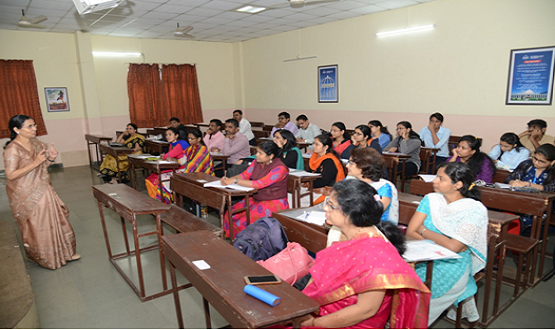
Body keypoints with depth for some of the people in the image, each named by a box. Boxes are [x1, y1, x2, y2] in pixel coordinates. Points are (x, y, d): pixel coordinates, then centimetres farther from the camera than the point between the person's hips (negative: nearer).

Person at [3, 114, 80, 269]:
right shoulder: (12, 149, -19)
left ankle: (65, 253, 29)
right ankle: (46, 258, 27)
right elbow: (10, 175, -23)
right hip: (28, 196, -7)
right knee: (36, 227, 8)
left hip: (44, 190, 7)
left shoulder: (36, 142, 3)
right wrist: (35, 163, -28)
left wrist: (51, 158, -8)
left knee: (56, 220, 13)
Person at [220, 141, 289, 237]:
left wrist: (235, 181, -27)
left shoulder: (279, 168, -20)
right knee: (230, 215, -7)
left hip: (274, 203, -7)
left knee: (245, 222, -24)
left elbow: (259, 184, -27)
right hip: (255, 199, 8)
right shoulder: (257, 162, 4)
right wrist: (228, 179, -19)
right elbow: (244, 175, 1)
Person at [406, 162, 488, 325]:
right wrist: (441, 244, -15)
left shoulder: (475, 209, -8)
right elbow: (410, 233, -3)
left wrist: (424, 230, -7)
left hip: (453, 265, -4)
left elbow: (453, 247, -18)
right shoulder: (431, 199, 3)